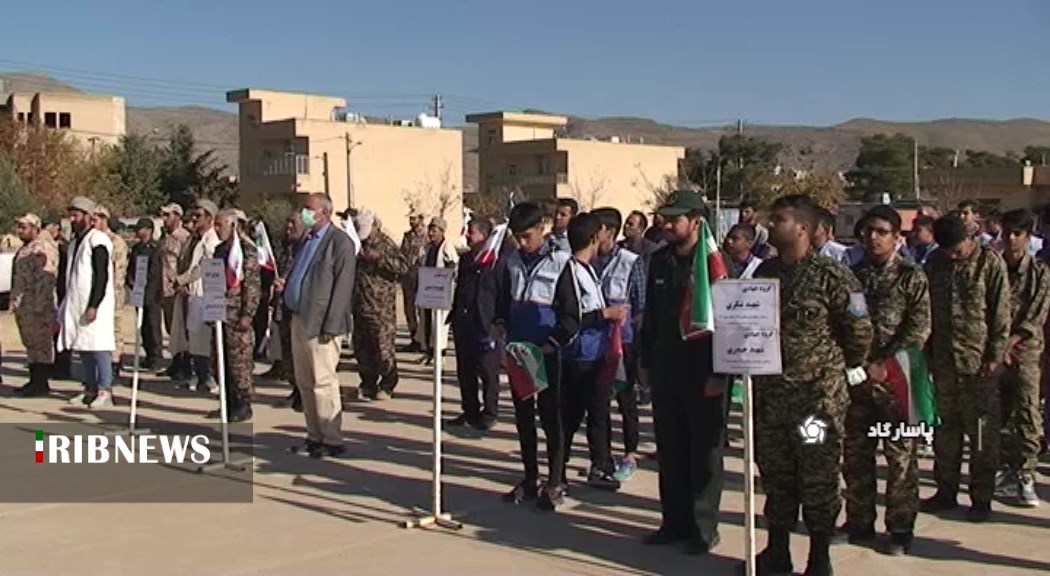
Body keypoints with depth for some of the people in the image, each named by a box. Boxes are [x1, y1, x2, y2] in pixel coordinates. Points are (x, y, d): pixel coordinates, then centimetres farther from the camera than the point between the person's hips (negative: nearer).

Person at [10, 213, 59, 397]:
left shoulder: (44, 248, -14)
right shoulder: (26, 248, 20)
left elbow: (45, 279, -21)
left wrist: (38, 305, -24)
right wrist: (16, 302, 21)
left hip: (36, 306, -10)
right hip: (23, 306, 10)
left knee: (40, 343, -5)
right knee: (31, 343, 14)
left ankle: (42, 383, -2)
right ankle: (35, 380, 21)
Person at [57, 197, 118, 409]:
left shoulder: (97, 240, -11)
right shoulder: (75, 242, 17)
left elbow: (102, 276, -17)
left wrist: (94, 306, -21)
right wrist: (64, 307, 18)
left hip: (94, 305, -9)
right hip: (76, 304, 9)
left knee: (98, 347, -9)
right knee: (83, 349, 11)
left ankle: (105, 392, -8)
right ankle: (90, 389, 18)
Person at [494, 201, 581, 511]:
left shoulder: (559, 262, -9)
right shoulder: (510, 262, 6)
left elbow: (571, 315, -10)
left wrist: (551, 344, -19)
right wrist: (499, 323, -2)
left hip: (547, 354, -5)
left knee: (550, 416, 2)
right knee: (523, 416, 12)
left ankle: (555, 483, 11)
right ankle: (530, 479, 23)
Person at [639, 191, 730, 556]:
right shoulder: (659, 261, 8)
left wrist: (719, 372, -14)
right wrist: (645, 361, 12)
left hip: (704, 374, -6)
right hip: (665, 371, 6)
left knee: (705, 453, 5)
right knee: (669, 451, 11)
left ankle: (703, 528, 15)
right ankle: (675, 521, 21)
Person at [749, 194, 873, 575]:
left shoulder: (830, 275, -11)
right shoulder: (764, 271, 8)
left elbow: (859, 330, -7)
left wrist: (845, 369, 4)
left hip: (818, 394, -6)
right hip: (769, 393, 6)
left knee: (818, 479, 4)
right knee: (775, 474, 14)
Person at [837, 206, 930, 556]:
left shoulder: (911, 276, -2)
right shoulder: (853, 274, 10)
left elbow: (919, 328, -9)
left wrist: (883, 364, -14)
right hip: (856, 376, 4)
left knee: (900, 455, 2)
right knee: (855, 454, 10)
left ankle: (900, 528, 12)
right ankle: (859, 522, 23)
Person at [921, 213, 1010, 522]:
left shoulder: (990, 262, -6)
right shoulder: (934, 262, 6)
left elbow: (1001, 313, -6)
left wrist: (995, 355, -11)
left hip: (978, 361, -4)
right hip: (943, 360, 4)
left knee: (983, 432, 2)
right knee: (945, 428, 11)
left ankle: (981, 498, 11)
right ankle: (946, 491, 22)